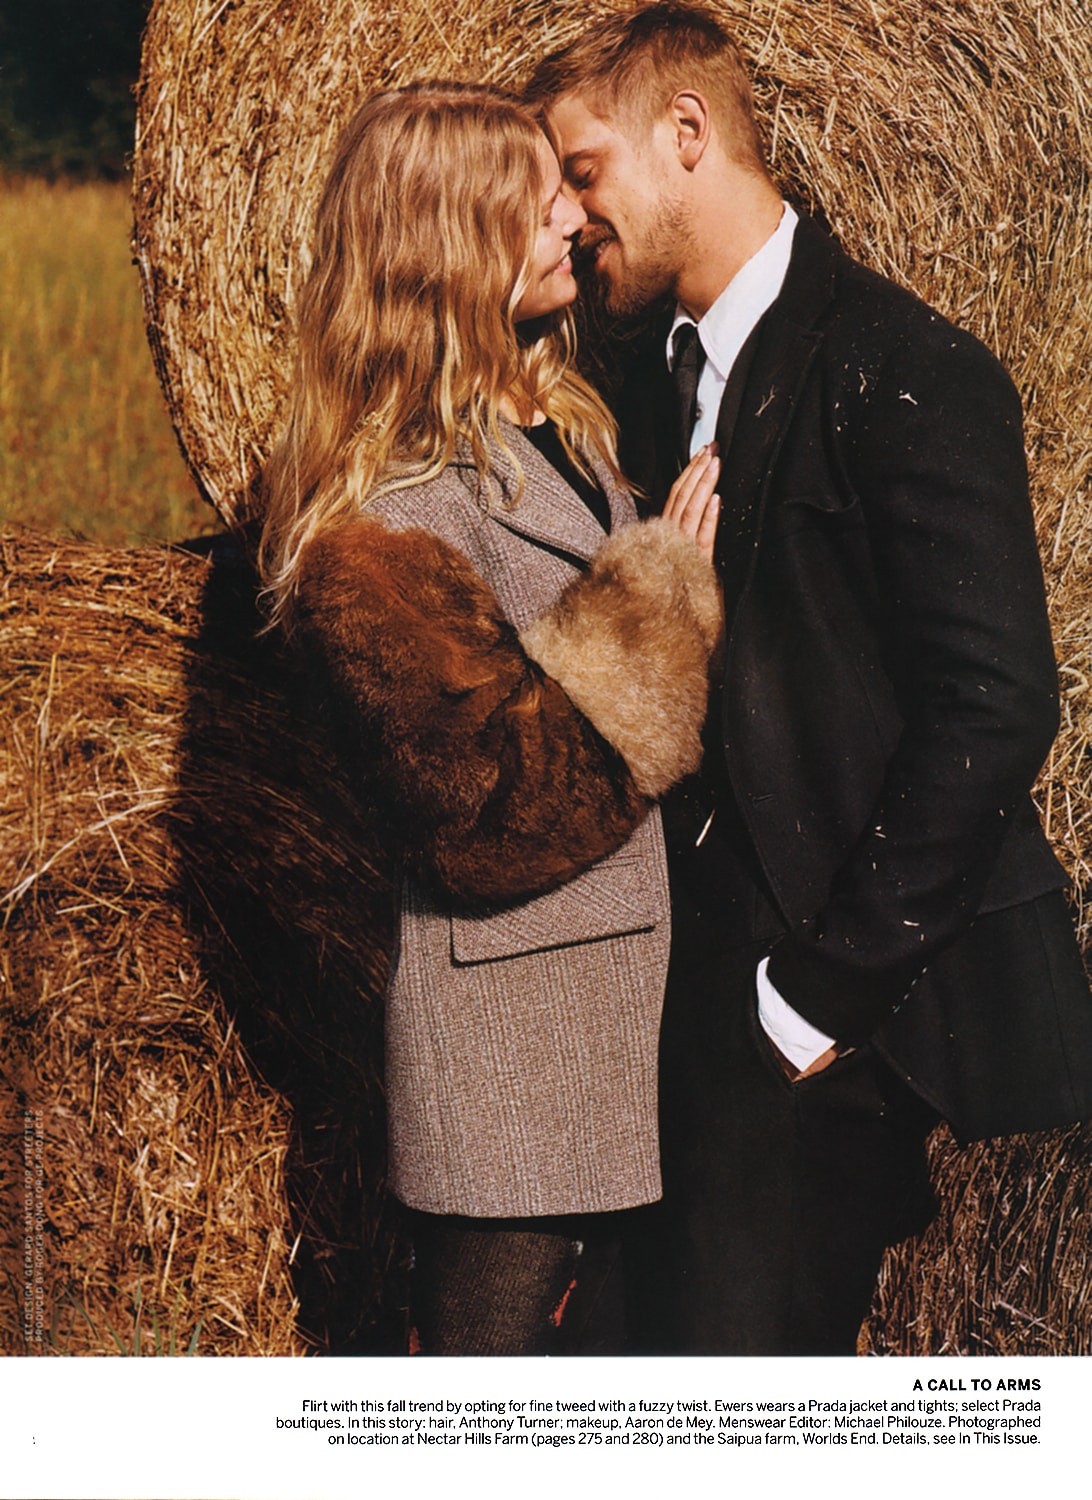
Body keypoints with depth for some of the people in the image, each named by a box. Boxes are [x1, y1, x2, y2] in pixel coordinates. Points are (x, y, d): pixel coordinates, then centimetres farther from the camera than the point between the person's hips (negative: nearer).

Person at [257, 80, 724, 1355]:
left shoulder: (554, 421, 9)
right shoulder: (384, 520, -20)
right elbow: (496, 820, -23)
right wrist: (665, 598, -17)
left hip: (619, 974, 9)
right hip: (510, 1019, -9)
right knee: (495, 1324, 5)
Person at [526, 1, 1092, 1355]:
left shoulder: (900, 370, -12)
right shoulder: (662, 376, 14)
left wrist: (829, 987, -16)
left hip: (831, 1010, -7)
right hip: (701, 982, 7)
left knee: (742, 1334, -7)